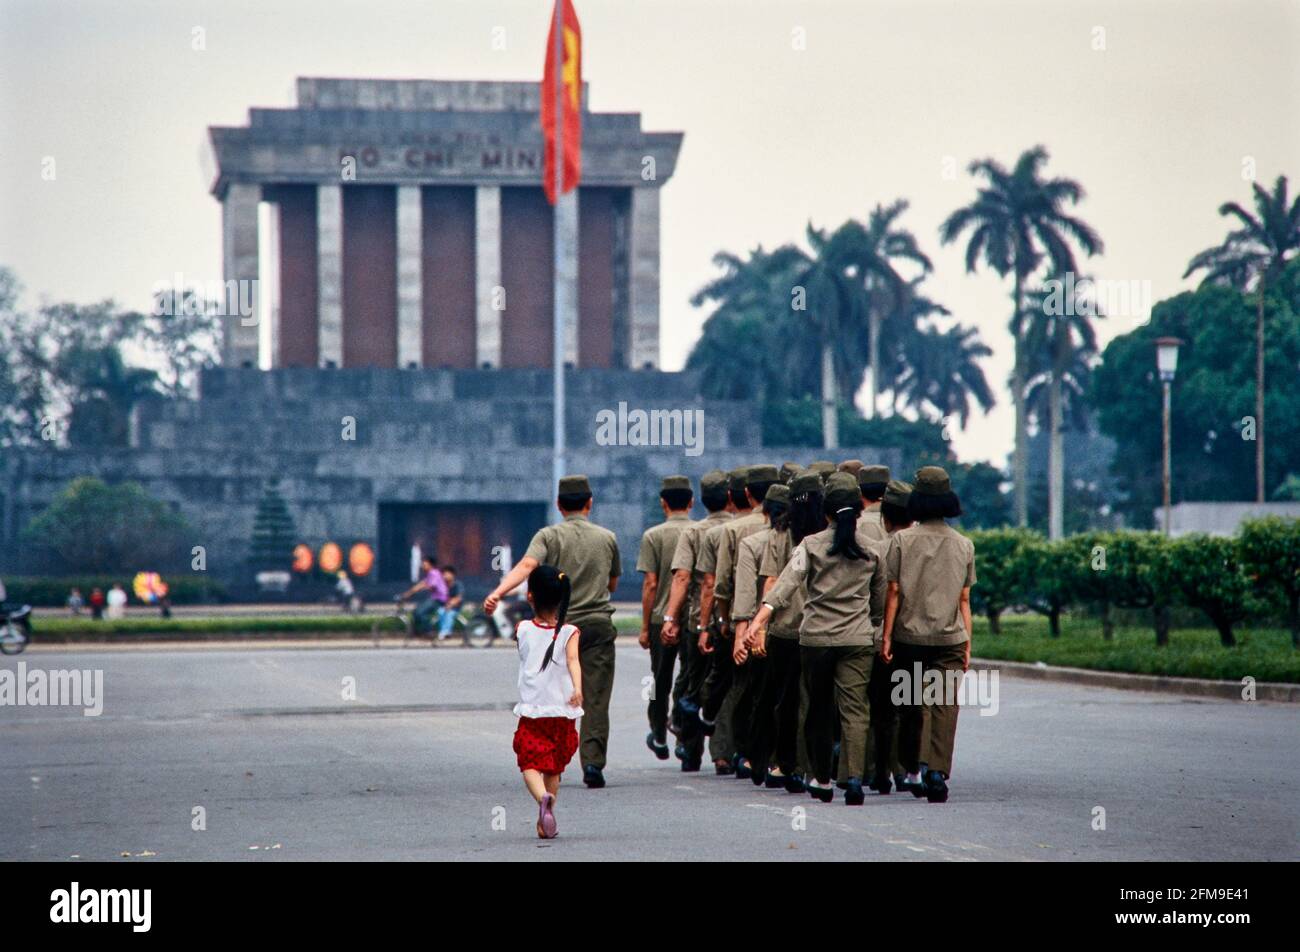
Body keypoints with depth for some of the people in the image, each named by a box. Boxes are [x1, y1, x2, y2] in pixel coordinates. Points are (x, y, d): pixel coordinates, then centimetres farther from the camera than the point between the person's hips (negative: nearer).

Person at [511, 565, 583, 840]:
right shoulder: (569, 633, -5)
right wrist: (577, 688, -35)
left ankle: (543, 797, -34)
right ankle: (544, 822, 18)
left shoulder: (523, 630, -1)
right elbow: (573, 660, -22)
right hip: (562, 713, 1)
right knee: (554, 768, 17)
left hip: (531, 712, -1)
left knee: (530, 765, -3)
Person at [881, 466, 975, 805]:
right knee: (944, 706, -3)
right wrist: (967, 643, 11)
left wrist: (886, 637, 1)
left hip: (909, 636, 0)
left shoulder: (902, 540, -3)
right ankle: (938, 770, -17)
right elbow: (964, 599, 5)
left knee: (911, 706, 12)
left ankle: (913, 771, 15)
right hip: (949, 638, 0)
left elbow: (894, 592, -4)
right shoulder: (964, 545, 3)